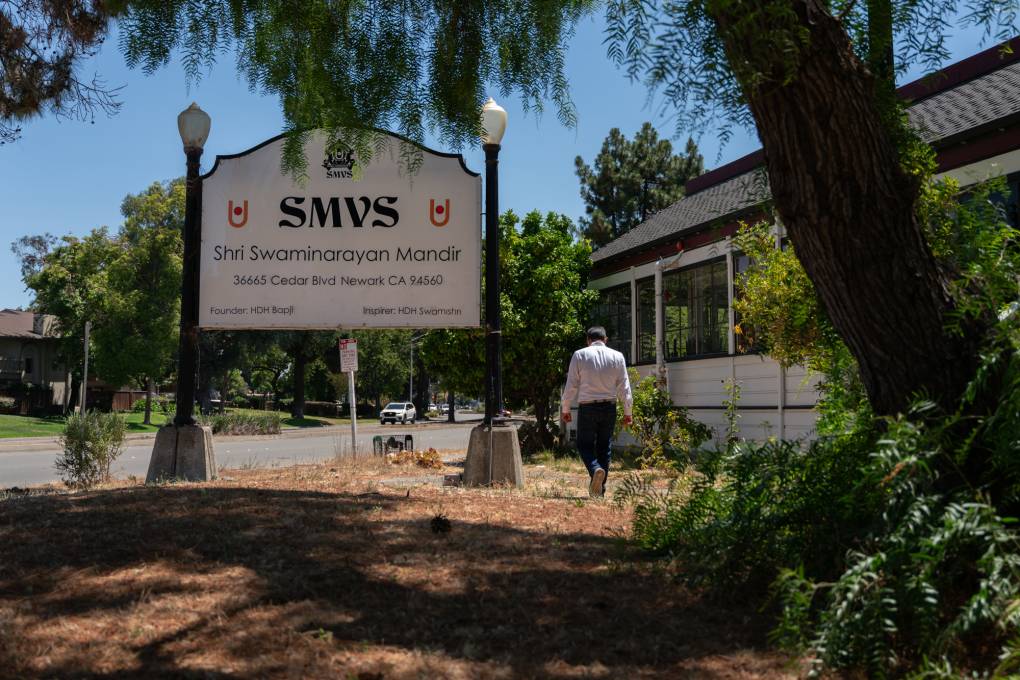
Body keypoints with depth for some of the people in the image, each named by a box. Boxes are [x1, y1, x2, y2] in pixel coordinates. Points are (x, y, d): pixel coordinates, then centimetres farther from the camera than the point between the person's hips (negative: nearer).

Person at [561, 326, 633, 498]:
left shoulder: (579, 355, -2)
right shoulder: (617, 356, 4)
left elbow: (571, 385, -1)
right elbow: (624, 387, 5)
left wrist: (565, 409, 7)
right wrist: (627, 411, 11)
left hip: (587, 407, -2)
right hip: (609, 407, 2)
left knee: (585, 444, 8)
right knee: (605, 446, 11)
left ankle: (596, 469, -22)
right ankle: (600, 489, 13)